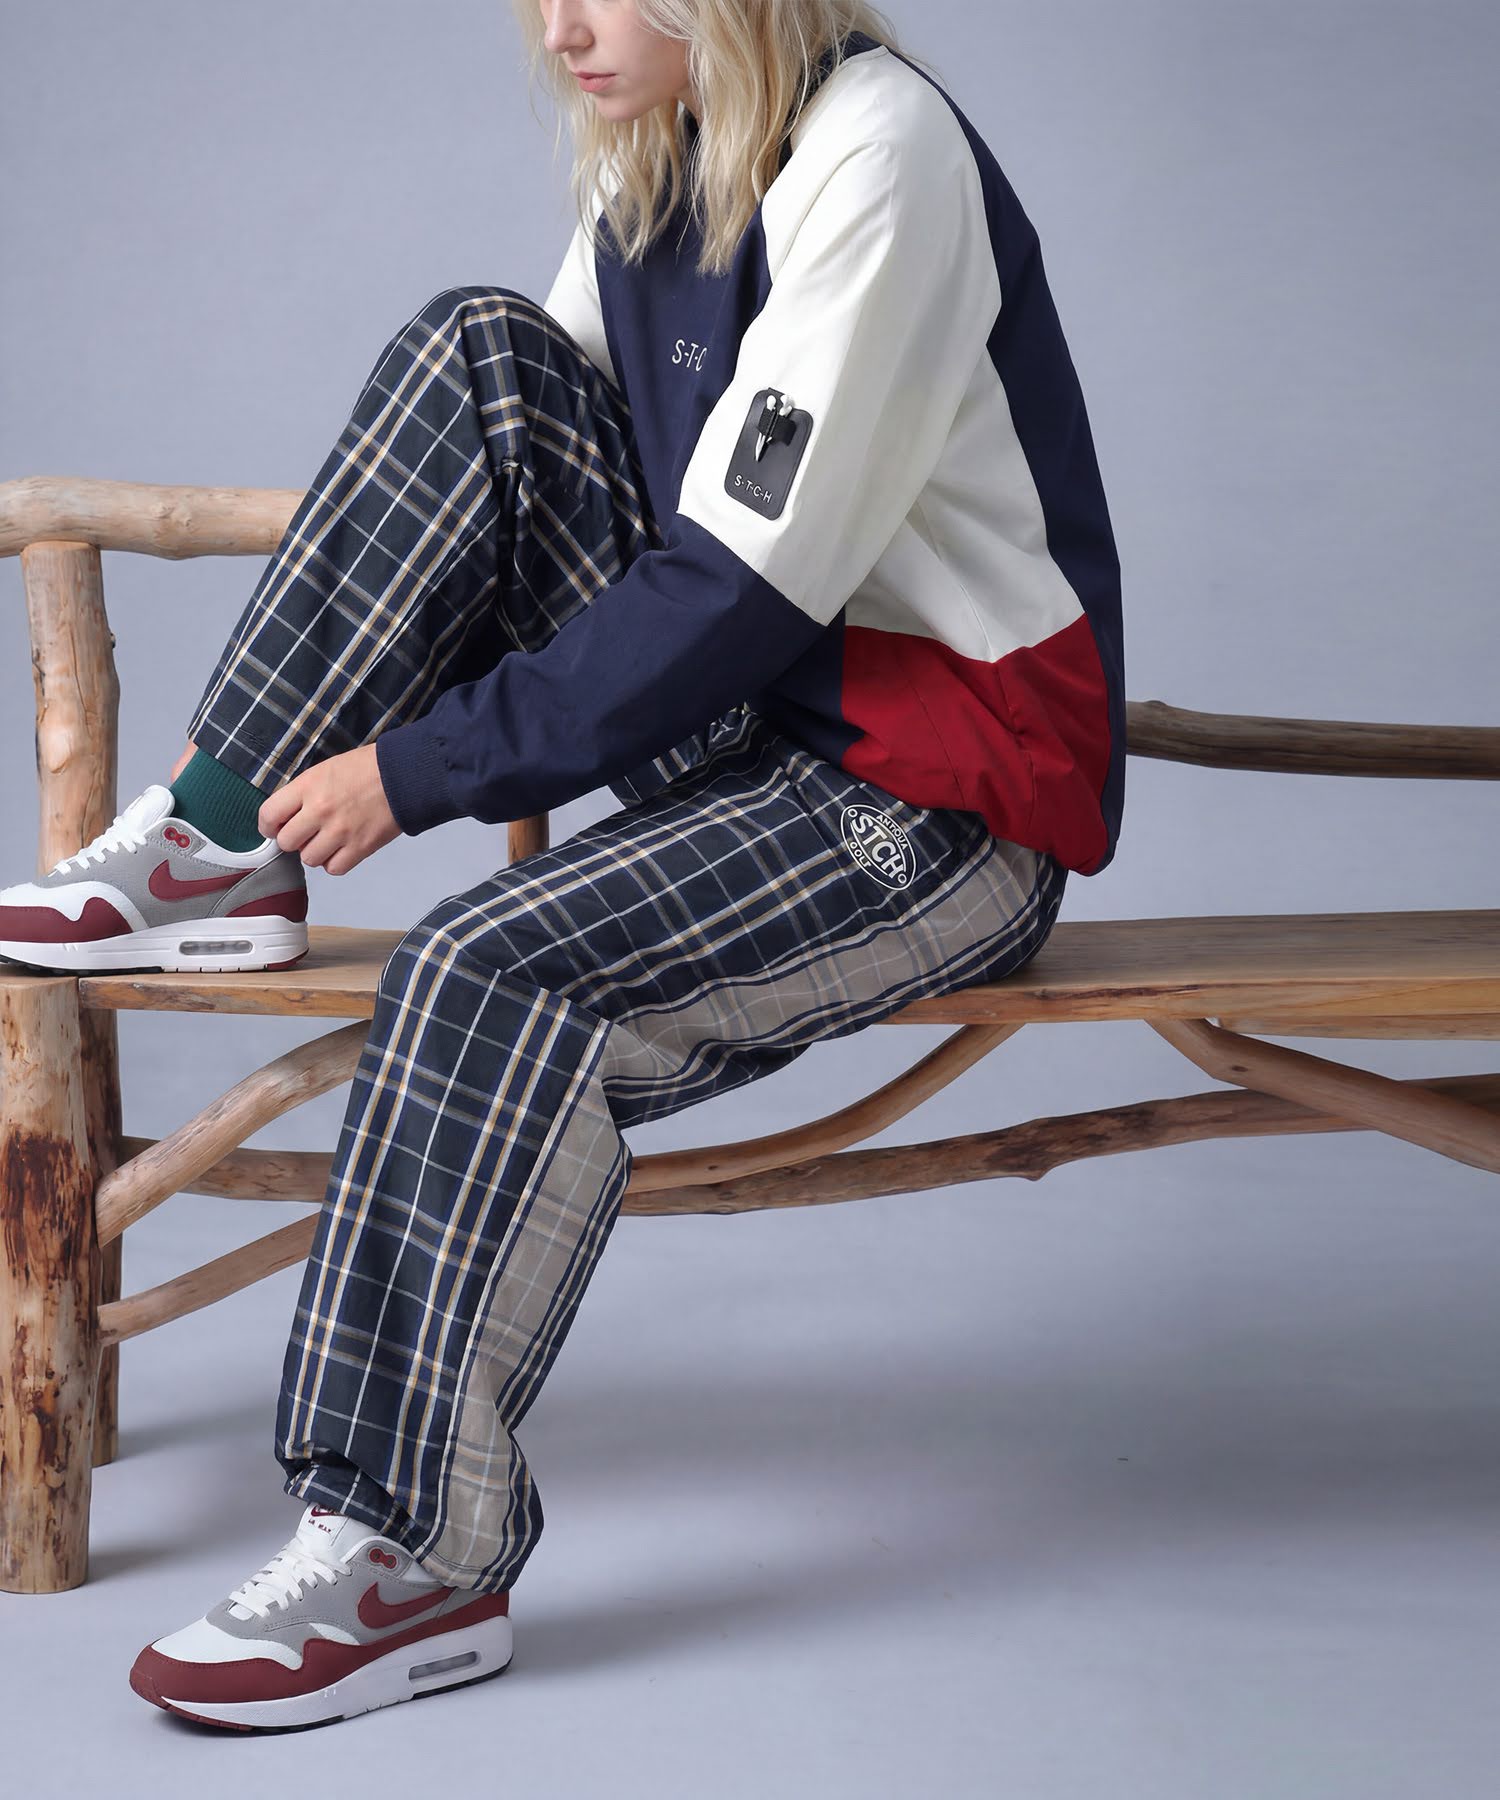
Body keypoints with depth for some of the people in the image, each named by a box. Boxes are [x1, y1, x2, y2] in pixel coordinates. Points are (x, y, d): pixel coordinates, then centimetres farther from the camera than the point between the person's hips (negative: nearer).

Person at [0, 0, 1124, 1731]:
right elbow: (505, 484, 16)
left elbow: (743, 591, -22)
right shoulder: (651, 159, 9)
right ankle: (219, 839, -7)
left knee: (485, 976, -28)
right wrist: (287, 715, 7)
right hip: (742, 713, 8)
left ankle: (413, 1555, -16)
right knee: (481, 358, -8)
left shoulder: (875, 158, -18)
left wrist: (420, 765, -19)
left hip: (943, 797, -8)